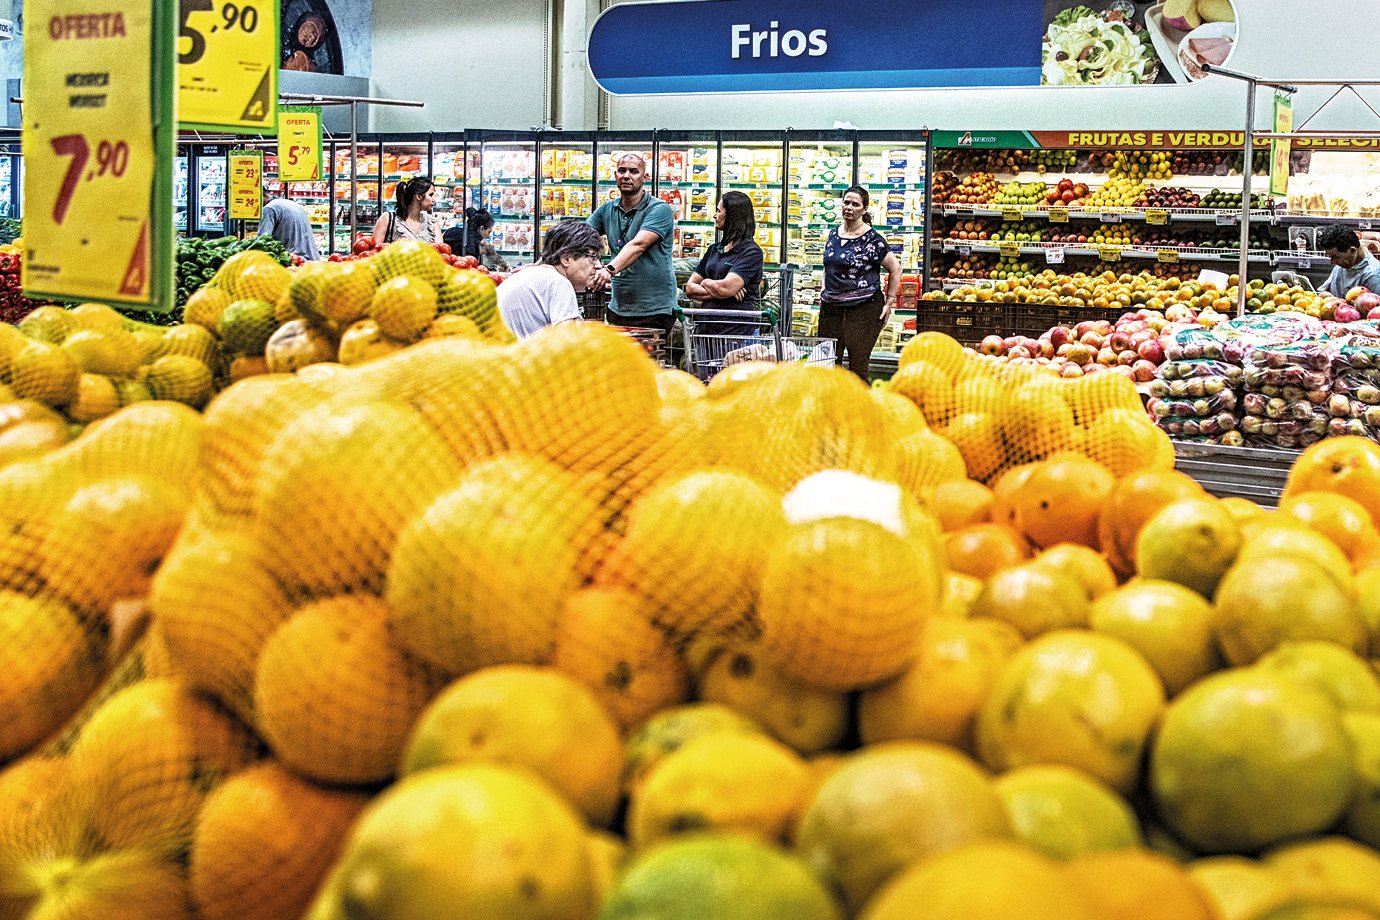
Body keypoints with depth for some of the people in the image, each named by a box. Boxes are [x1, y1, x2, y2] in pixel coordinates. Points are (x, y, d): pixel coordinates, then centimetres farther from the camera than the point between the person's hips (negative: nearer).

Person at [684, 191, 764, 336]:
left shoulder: (751, 252, -4)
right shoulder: (714, 249, 18)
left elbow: (726, 288, -16)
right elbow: (689, 289, 12)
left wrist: (706, 283, 4)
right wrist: (716, 292, -5)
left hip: (738, 330, -6)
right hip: (708, 328, 6)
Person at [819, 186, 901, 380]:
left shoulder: (872, 240, -7)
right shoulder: (834, 234, 11)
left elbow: (895, 269, -3)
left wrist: (889, 302, -6)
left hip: (864, 308, -6)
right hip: (831, 308, 6)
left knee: (858, 366, -6)